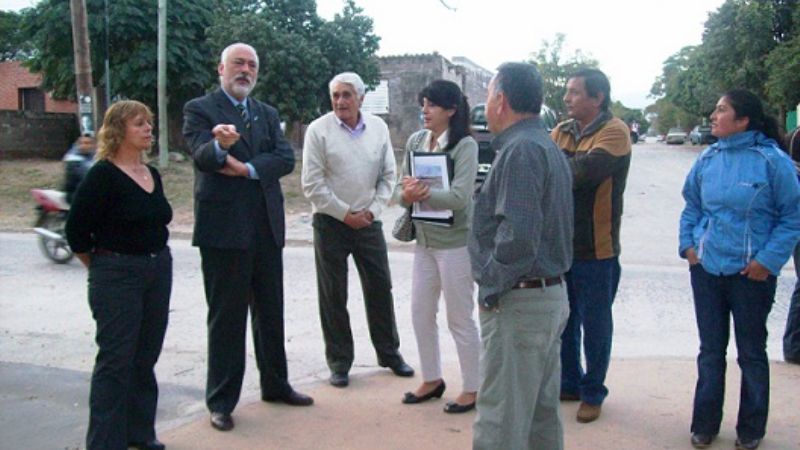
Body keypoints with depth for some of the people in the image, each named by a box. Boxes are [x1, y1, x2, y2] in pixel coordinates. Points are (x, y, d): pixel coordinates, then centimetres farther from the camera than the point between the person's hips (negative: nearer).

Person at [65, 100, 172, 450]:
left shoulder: (153, 175, 10)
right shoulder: (103, 175, -11)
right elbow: (77, 231, -9)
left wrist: (158, 260, 10)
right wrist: (101, 268, 2)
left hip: (159, 271, 7)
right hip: (117, 276, -6)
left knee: (145, 358, 12)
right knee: (116, 360, -2)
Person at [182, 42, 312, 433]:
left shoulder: (267, 114, 14)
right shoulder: (199, 109, -2)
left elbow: (285, 158, -1)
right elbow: (202, 155, -20)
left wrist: (245, 167, -15)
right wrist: (220, 145, -42)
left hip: (266, 226, 5)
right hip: (223, 227, -5)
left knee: (271, 312, 15)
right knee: (226, 317, 2)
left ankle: (275, 385, 31)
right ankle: (221, 401, 14)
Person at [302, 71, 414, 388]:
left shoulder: (379, 128, 3)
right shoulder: (319, 130, -7)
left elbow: (388, 175, 6)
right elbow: (313, 184, -9)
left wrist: (372, 210, -5)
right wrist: (345, 214, -10)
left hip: (368, 220, 3)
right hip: (330, 222, -3)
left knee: (380, 288, 9)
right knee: (333, 295, 4)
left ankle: (389, 353, 24)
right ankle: (339, 361, 17)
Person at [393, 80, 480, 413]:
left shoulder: (465, 145, -12)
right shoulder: (415, 141, 5)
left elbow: (459, 197, -21)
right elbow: (400, 189, 2)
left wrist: (423, 193, -29)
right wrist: (406, 195, -20)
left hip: (455, 242, -6)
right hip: (424, 240, 6)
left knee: (460, 319, 4)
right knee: (420, 313, 14)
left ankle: (472, 388, 20)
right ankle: (432, 379, 32)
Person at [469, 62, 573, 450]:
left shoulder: (520, 150, -17)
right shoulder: (547, 146, 14)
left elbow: (517, 237, -26)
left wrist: (489, 287, -14)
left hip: (518, 303, -10)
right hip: (552, 294, 10)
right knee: (542, 412, 18)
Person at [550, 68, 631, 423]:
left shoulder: (614, 131, -11)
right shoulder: (561, 132, 9)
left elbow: (585, 171, -26)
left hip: (595, 248, -6)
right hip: (559, 244, 6)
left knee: (595, 324, 8)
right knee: (563, 320, 17)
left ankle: (593, 392, 25)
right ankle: (569, 383, 35)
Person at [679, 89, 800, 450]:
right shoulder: (708, 158, 2)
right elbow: (692, 207, 14)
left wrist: (769, 260, -14)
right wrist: (688, 244, 2)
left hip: (751, 273, -4)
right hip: (706, 269, 4)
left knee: (752, 353, 12)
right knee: (710, 350, 14)